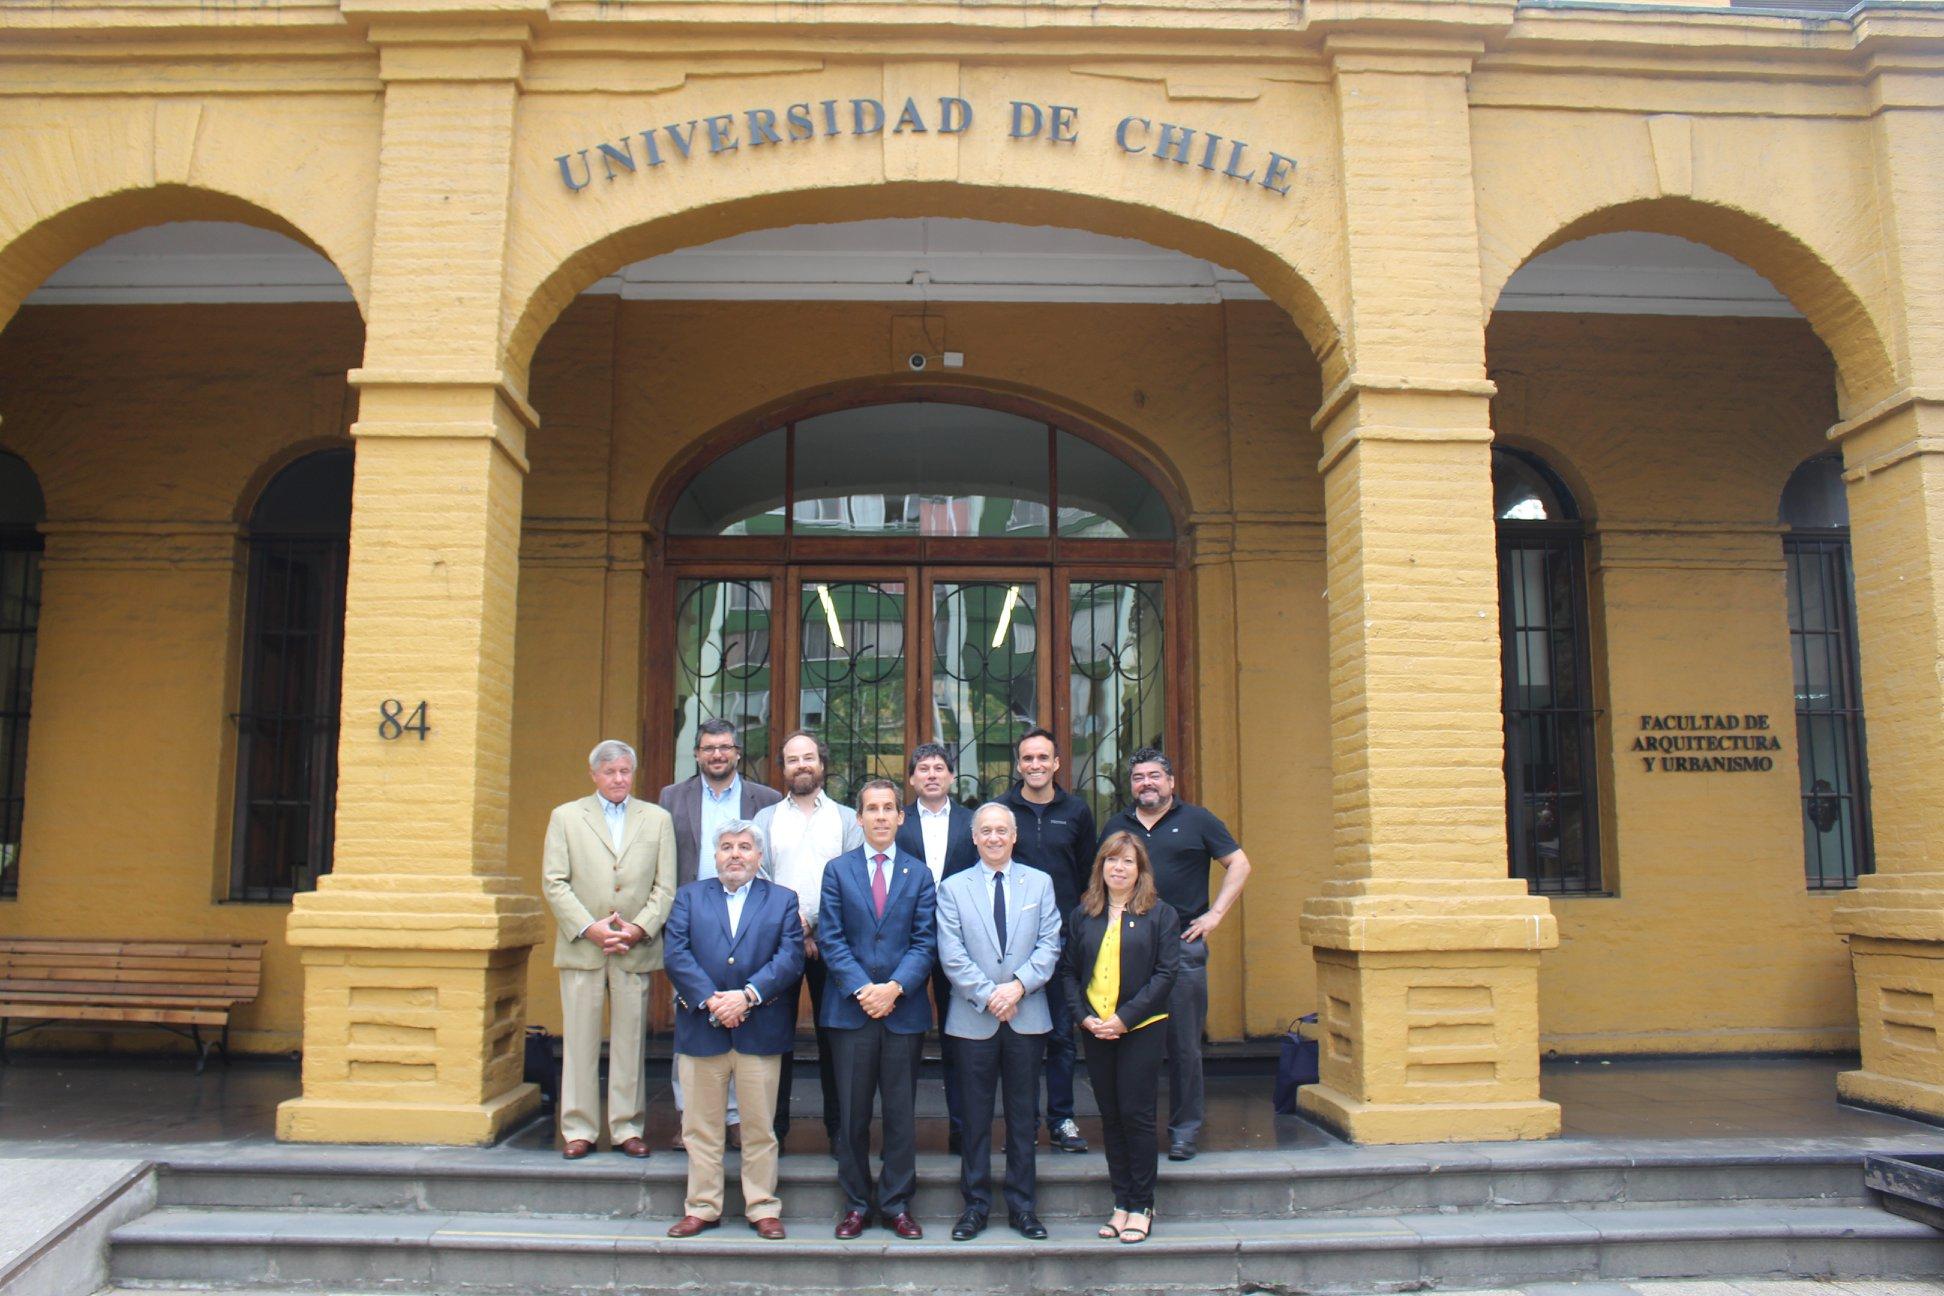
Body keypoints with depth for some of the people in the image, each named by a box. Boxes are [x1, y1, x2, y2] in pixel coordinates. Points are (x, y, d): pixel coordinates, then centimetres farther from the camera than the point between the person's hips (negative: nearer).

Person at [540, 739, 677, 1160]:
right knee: (580, 1041, 3)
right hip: (582, 948, 0)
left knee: (630, 1041, 5)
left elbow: (666, 885, 5)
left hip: (637, 949, 1)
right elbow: (554, 882, 1)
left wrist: (639, 928, -8)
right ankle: (578, 1130, 13)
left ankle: (628, 1128, 14)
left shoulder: (658, 819, 11)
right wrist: (588, 928, -10)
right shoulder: (566, 817, 8)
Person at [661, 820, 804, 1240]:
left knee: (760, 1126, 5)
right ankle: (701, 1207, 19)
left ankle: (763, 1208, 16)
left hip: (760, 1030, -1)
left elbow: (790, 958, -3)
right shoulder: (689, 897, 12)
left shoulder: (783, 900, 10)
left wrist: (747, 995, -15)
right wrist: (710, 1000, -14)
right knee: (702, 1126, 7)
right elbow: (677, 955, -1)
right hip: (702, 1030, 1)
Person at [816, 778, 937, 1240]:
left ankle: (896, 1204, 17)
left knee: (901, 1113, 6)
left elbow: (925, 941, 0)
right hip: (850, 1009, 0)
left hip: (904, 1008, 0)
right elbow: (830, 939, -1)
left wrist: (894, 987, -14)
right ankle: (856, 1203, 19)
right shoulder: (838, 870, 6)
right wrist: (862, 988, -13)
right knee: (852, 1113, 6)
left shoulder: (919, 874, 6)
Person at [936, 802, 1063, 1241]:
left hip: (1027, 1017, 1)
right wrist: (988, 995, -13)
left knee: (1023, 1116, 8)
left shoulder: (1040, 883, 8)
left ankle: (1022, 1206, 18)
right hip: (973, 1019, -1)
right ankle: (976, 1205, 17)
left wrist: (1018, 985, -14)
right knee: (976, 1116, 6)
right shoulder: (953, 888, 4)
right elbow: (952, 955, -4)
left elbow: (1050, 945, 0)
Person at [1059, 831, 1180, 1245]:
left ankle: (1141, 1206, 11)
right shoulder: (1082, 915, 8)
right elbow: (1069, 971, 9)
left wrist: (1125, 1018, -14)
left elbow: (1166, 972, -7)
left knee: (1136, 1114, -2)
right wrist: (1085, 1017, -6)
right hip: (1095, 1030, 3)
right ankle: (1121, 1203, 18)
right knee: (1110, 1117, 8)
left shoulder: (1160, 914, -1)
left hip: (1142, 1028, -3)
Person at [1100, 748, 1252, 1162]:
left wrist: (1214, 915, -3)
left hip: (1183, 945, -2)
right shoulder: (1116, 826, 14)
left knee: (1184, 1044, 1)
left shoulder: (1196, 821, 4)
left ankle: (1184, 1129, 12)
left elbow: (1239, 864, 4)